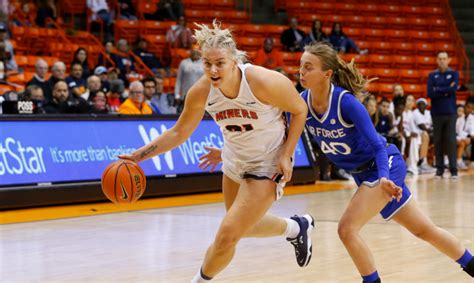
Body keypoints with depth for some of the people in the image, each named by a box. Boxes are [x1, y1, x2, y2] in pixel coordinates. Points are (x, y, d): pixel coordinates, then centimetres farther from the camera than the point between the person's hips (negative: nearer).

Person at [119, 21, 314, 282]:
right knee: (243, 226, 26)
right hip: (235, 162, 6)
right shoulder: (201, 91, -17)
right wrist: (140, 155, -13)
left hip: (267, 166, -6)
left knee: (227, 235, -10)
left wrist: (286, 155, -18)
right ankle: (296, 228, 54)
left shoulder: (264, 82, -30)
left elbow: (300, 111, -12)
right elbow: (179, 133, -4)